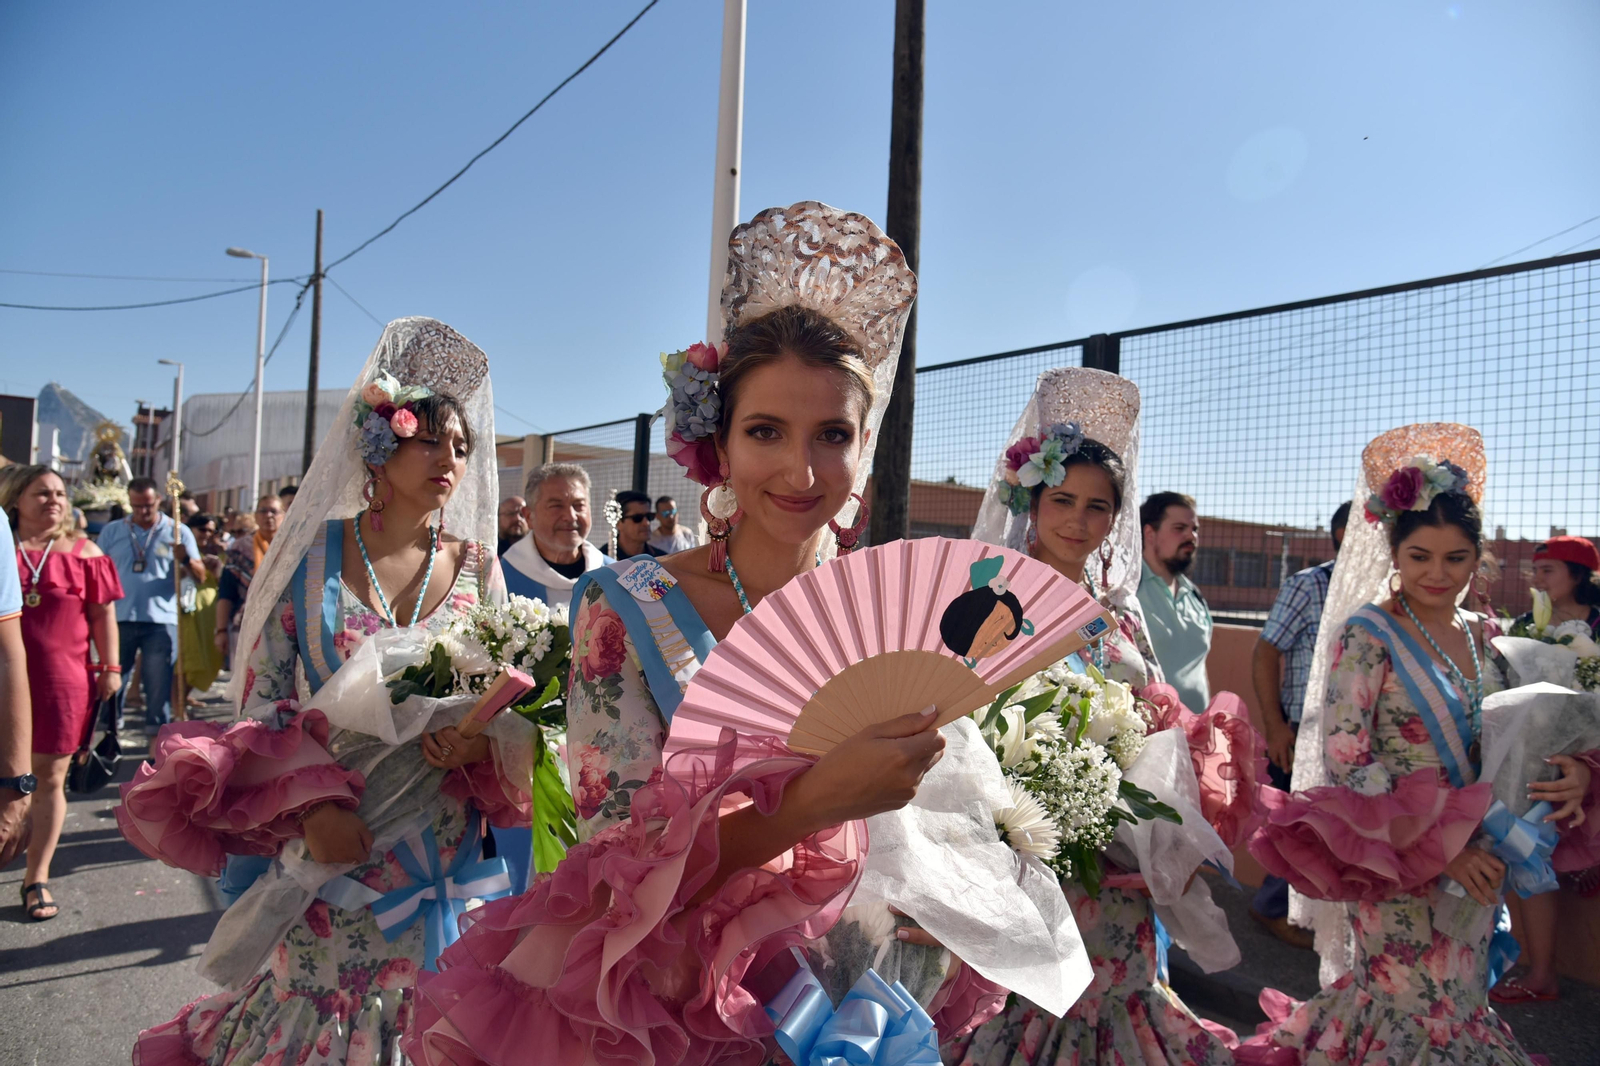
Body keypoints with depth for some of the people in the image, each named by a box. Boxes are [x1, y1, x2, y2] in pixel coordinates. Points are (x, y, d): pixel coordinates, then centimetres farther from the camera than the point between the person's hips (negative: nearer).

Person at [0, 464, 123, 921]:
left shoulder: (83, 552, 4)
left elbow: (102, 613, 7)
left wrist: (110, 667, 3)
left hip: (61, 681, 0)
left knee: (50, 778, 7)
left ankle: (37, 877, 18)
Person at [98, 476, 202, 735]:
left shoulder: (178, 532, 4)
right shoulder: (112, 531, 9)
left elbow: (200, 576, -2)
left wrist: (185, 559, -22)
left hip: (161, 622, -2)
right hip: (118, 619, 2)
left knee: (158, 684, 4)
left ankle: (157, 732, 12)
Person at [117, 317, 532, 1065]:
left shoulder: (476, 567, 0)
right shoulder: (313, 553, -4)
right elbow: (260, 702, -3)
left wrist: (480, 742, -17)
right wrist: (310, 803, -15)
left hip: (441, 854, 2)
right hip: (324, 846, -1)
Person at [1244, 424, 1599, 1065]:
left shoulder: (1483, 638, 6)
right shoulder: (1367, 634, -14)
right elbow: (1343, 760, -18)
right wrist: (1438, 843, -22)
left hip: (1476, 863, 6)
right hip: (1400, 869, -6)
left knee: (1459, 1002, 18)